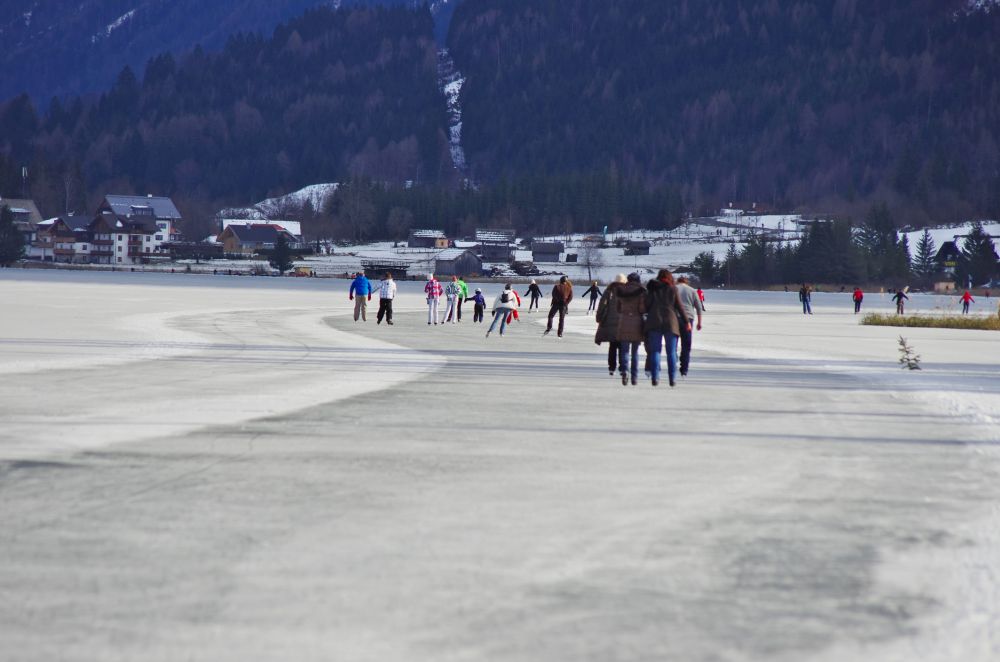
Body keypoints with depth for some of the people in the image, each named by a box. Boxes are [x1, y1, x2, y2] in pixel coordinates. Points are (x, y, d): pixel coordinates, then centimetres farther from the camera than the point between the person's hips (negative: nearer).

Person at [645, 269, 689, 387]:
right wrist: (686, 321, 9)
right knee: (671, 352, 6)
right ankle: (672, 378, 2)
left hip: (654, 323, 1)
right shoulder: (672, 289, 0)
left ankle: (655, 377, -5)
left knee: (655, 351, 4)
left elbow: (647, 305, -3)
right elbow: (679, 306, 2)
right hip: (670, 322, -1)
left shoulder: (651, 289, 2)